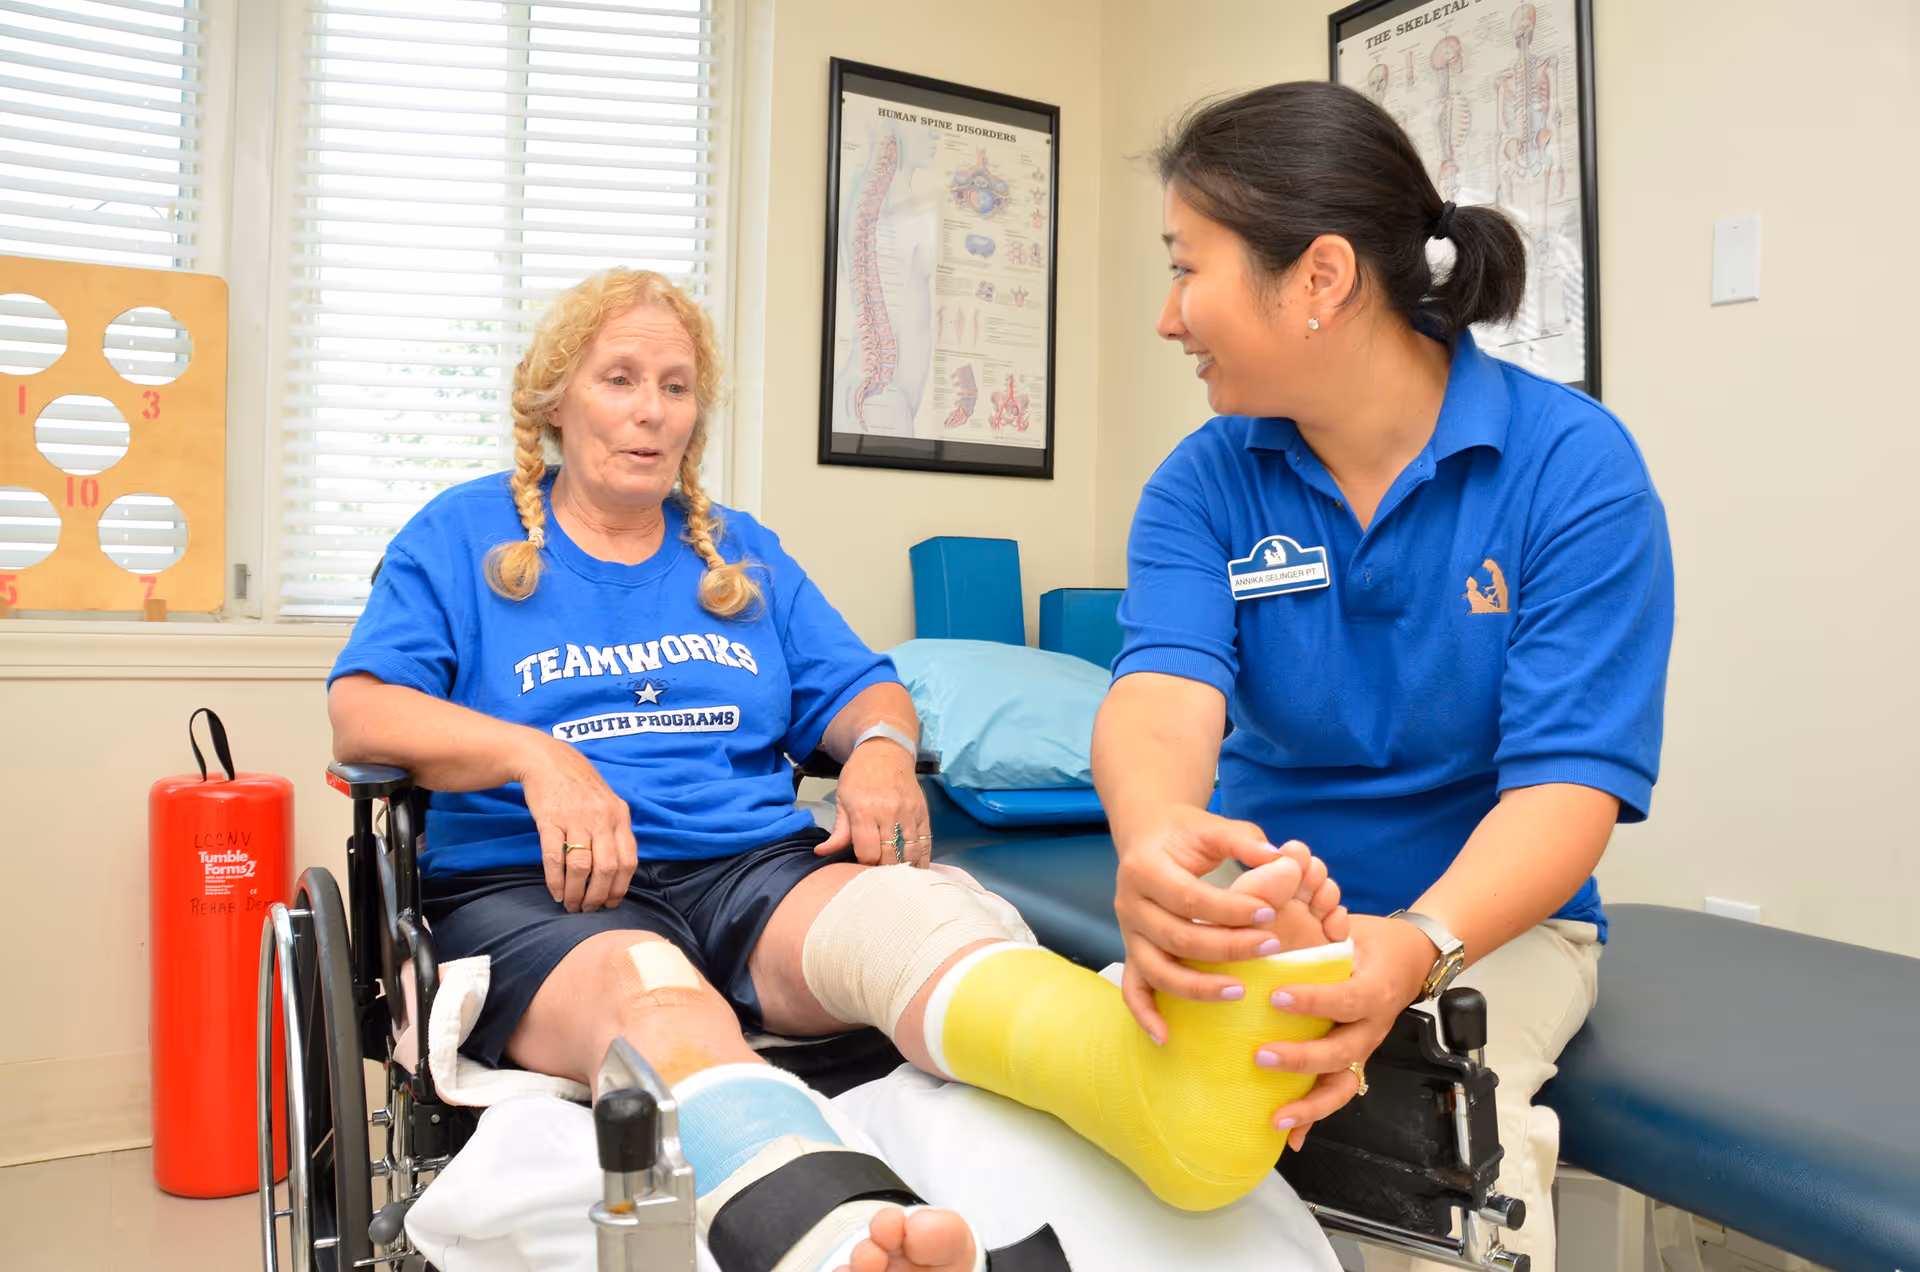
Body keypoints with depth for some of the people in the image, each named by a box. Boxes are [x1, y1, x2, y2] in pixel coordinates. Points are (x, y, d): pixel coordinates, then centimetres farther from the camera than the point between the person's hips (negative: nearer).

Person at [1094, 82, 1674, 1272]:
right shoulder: (1201, 485, -4)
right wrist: (1156, 841, -45)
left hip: (1488, 912, -2)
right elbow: (1164, 693, -21)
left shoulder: (1577, 468, -13)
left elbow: (1568, 779, -20)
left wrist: (1412, 951, -40)